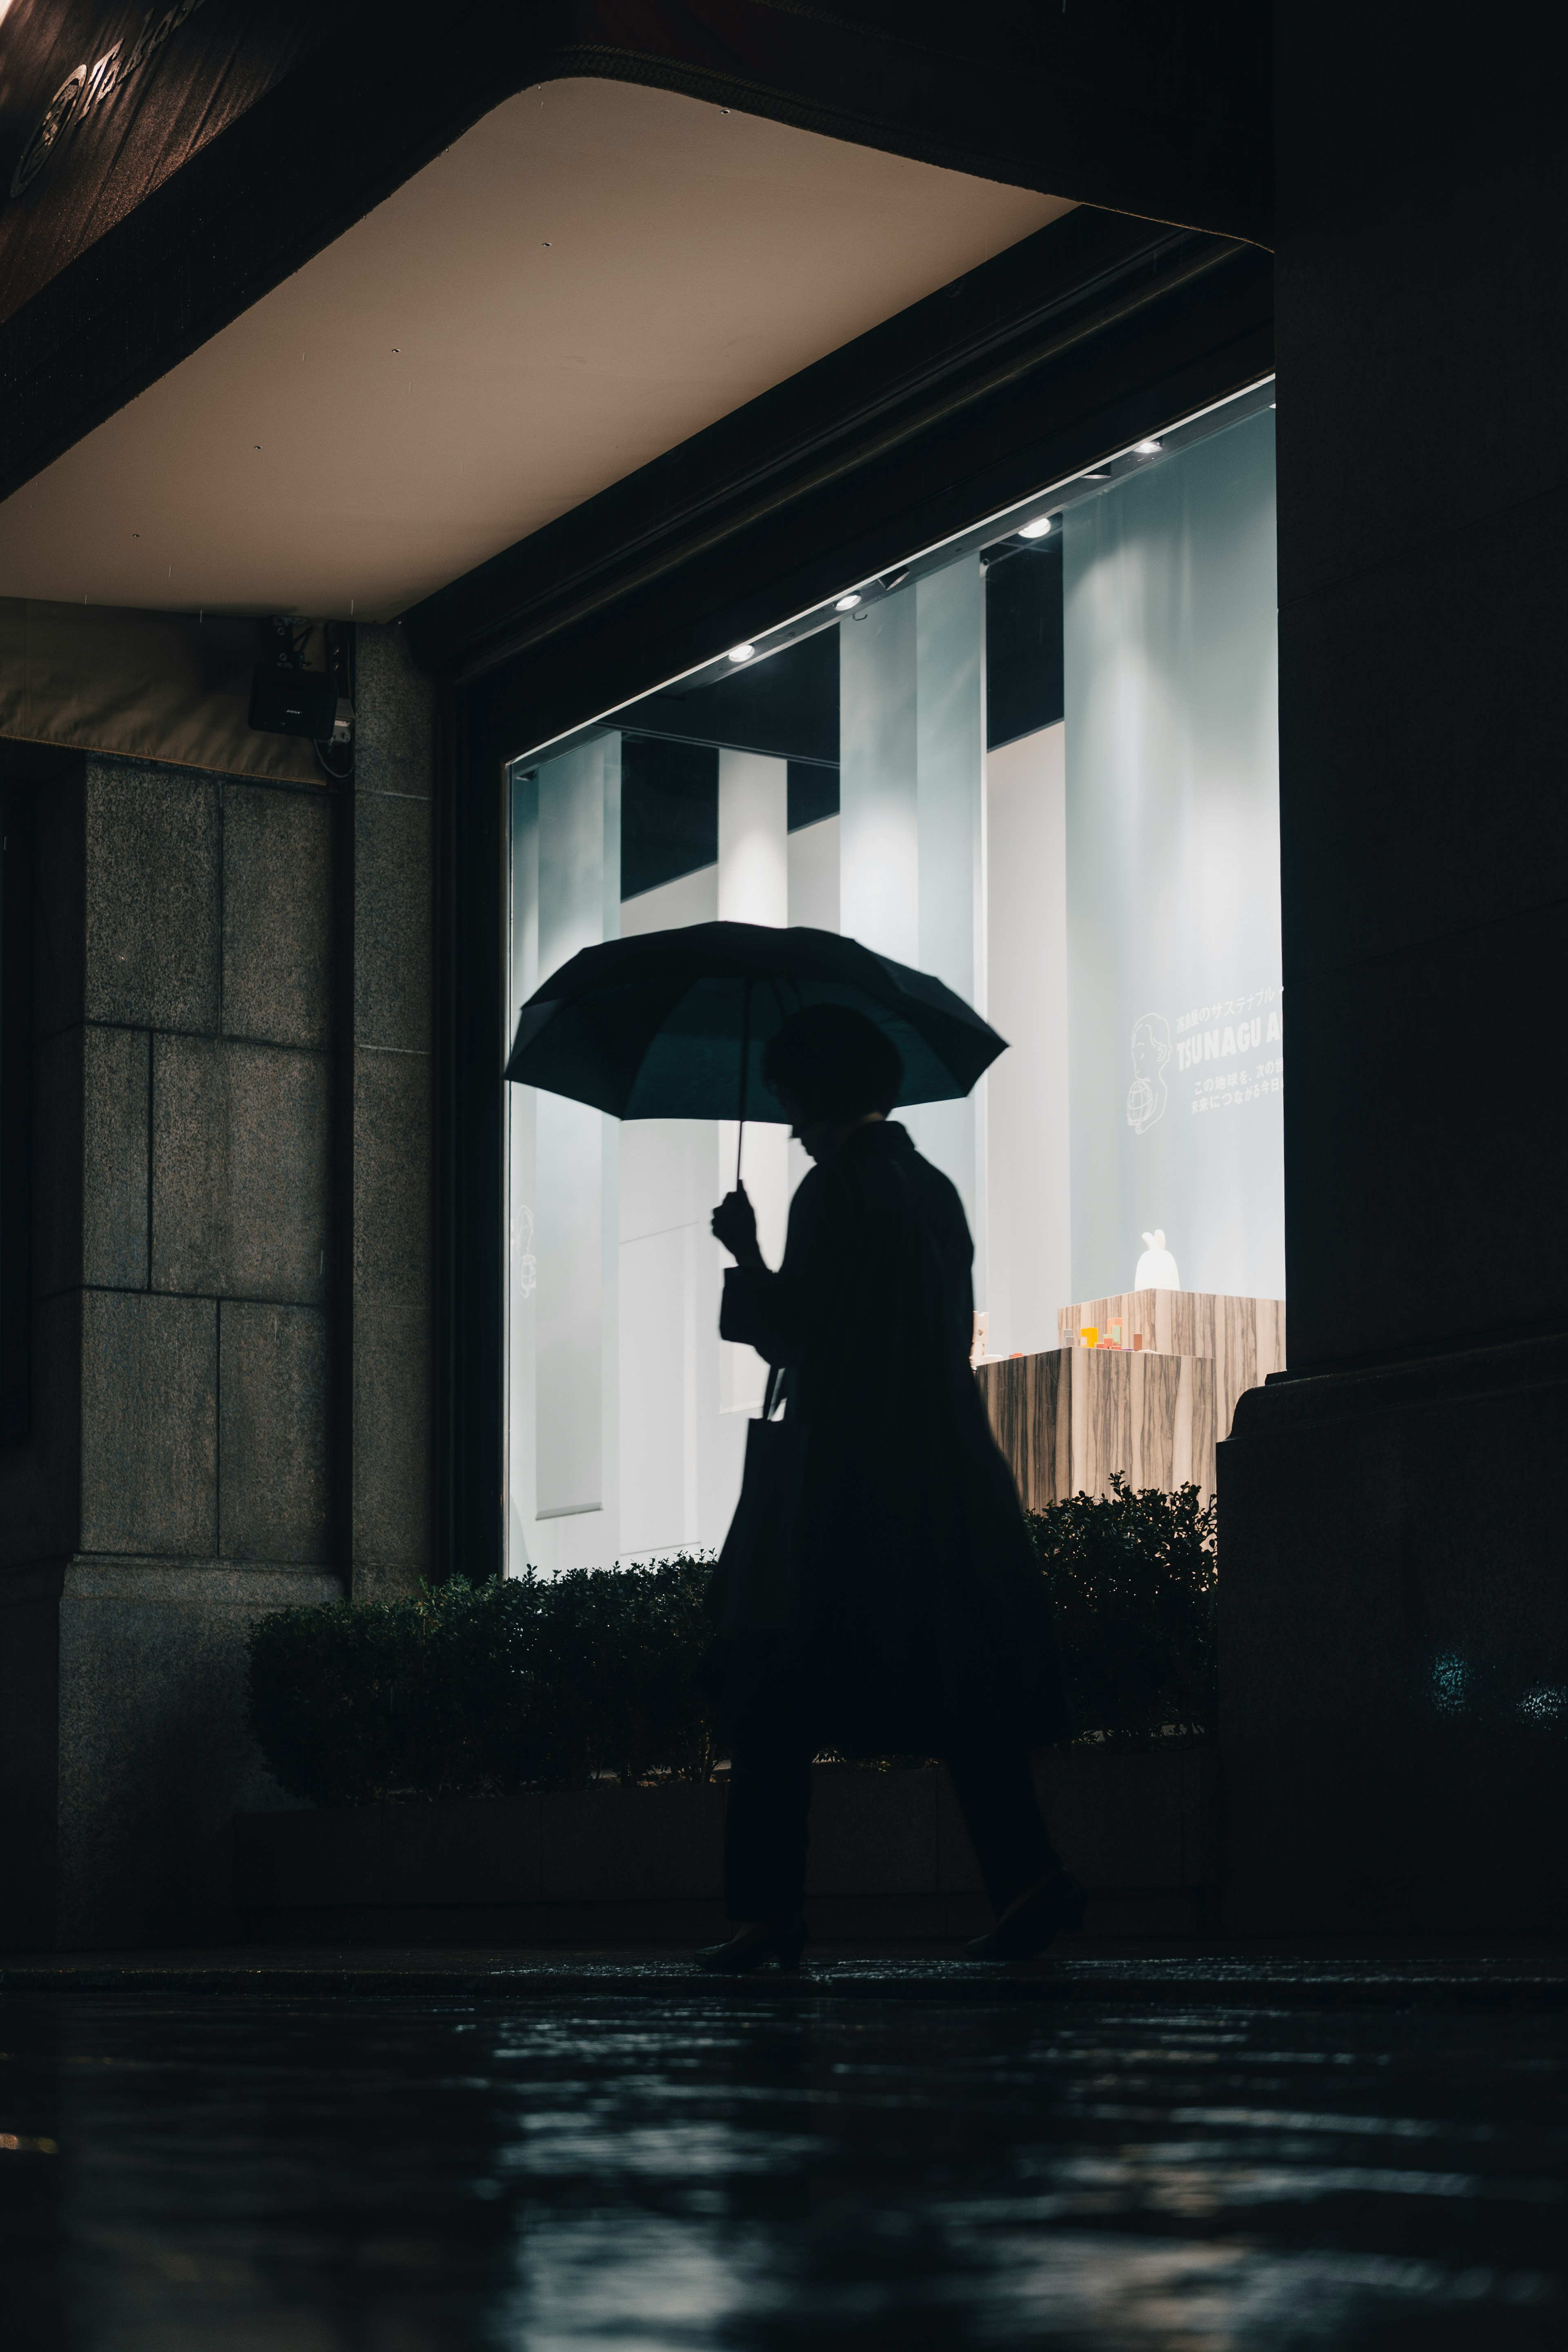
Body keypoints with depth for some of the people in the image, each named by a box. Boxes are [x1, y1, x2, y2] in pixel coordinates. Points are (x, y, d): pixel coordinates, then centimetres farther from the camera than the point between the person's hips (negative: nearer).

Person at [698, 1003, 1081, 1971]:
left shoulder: (834, 1190, -9)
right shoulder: (936, 1191, 14)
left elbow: (792, 1335, -11)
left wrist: (745, 1254, 3)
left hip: (843, 1477, -7)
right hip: (949, 1479, 8)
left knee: (777, 1703, -2)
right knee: (960, 1684, 6)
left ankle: (768, 1909, -4)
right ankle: (1028, 1875, -7)